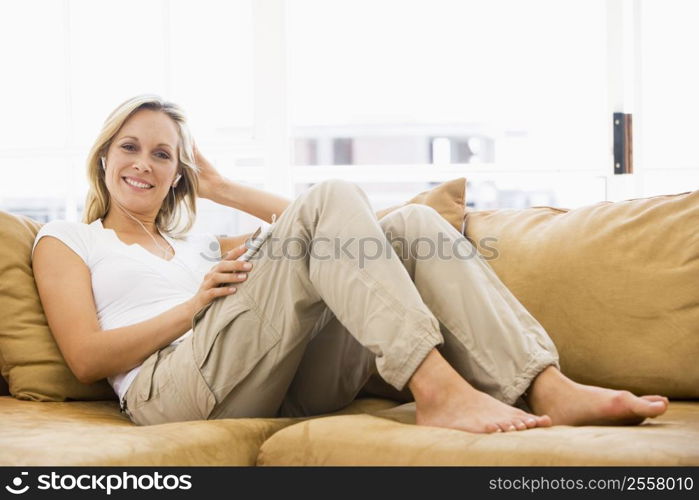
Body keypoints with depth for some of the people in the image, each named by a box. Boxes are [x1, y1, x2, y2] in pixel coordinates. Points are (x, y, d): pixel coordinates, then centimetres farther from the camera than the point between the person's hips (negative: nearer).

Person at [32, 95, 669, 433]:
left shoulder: (198, 244, 36)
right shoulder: (67, 240, 20)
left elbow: (311, 233, 32)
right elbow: (87, 357, 3)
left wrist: (221, 187, 30)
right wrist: (197, 303, -3)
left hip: (284, 384, 6)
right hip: (173, 387, -6)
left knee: (413, 225, -13)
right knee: (331, 198, -20)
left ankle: (545, 386, -30)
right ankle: (436, 388, -37)